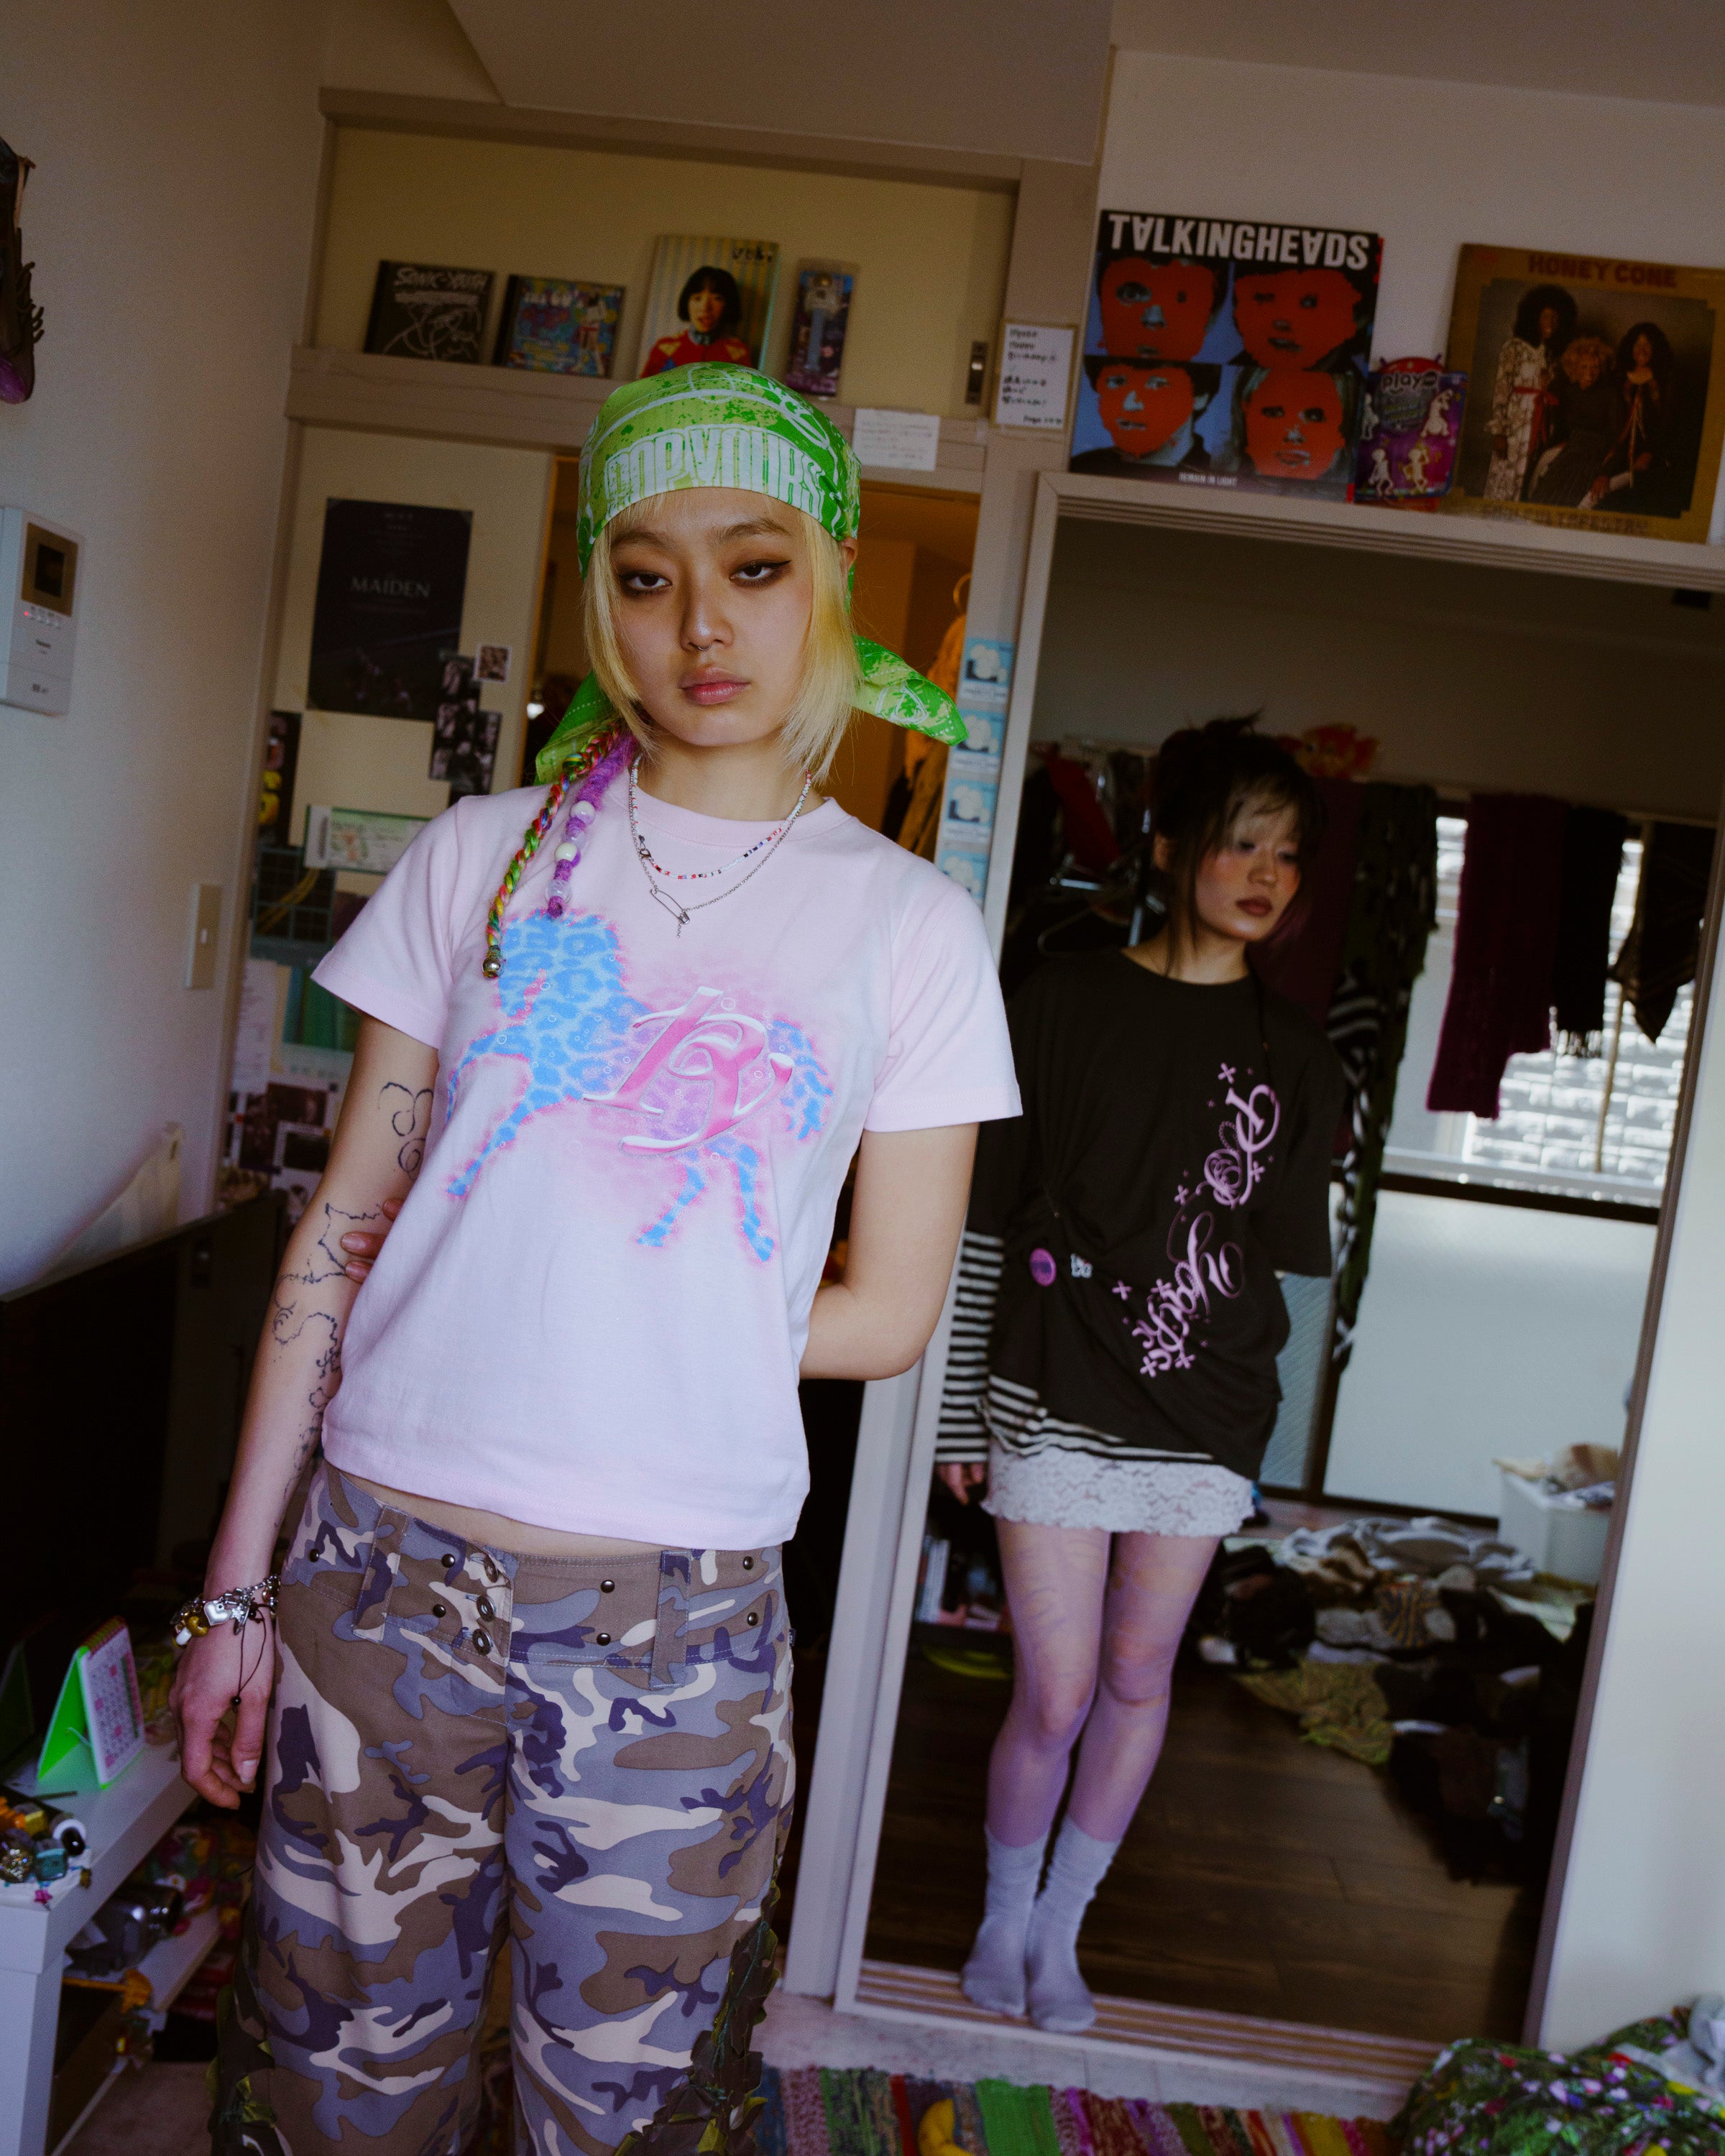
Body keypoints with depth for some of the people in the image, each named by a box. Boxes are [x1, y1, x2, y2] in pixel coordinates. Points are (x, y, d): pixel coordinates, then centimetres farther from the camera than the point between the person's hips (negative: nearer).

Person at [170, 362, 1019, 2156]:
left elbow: (887, 1316, 0)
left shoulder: (909, 923, 0)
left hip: (680, 1627, -1)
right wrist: (234, 1586, 3)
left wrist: (581, 1329, -3)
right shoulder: (483, 857, 3)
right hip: (382, 1577, 1)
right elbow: (343, 1230, 3)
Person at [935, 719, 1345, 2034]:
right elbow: (988, 1221, 0)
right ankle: (1003, 1916, 31)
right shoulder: (1068, 1002, -2)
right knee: (1056, 1699, 1)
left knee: (1138, 1684, 13)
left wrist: (1255, 1434, 8)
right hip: (1058, 1408, -3)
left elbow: (1287, 1260, 11)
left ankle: (1061, 1928, 36)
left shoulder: (1297, 1058, 6)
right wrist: (963, 1410, 0)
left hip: (1201, 1425, 3)